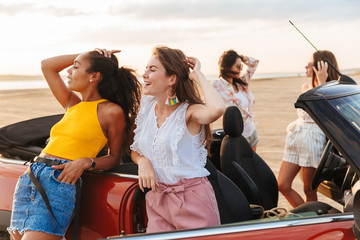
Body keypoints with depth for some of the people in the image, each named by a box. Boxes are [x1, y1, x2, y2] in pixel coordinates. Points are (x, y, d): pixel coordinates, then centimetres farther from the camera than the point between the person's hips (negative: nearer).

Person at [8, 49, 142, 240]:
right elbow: (47, 65, 25)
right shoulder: (73, 104, 19)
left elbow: (114, 157, 6)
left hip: (59, 182, -7)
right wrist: (89, 55, 20)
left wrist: (86, 162, -12)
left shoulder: (111, 111, 1)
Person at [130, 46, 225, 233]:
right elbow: (135, 151, 17)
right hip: (157, 199, 5)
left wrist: (197, 76, -20)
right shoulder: (147, 109, 7)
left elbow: (217, 109, -36)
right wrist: (143, 161, -7)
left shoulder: (189, 112, -12)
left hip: (193, 199, -5)